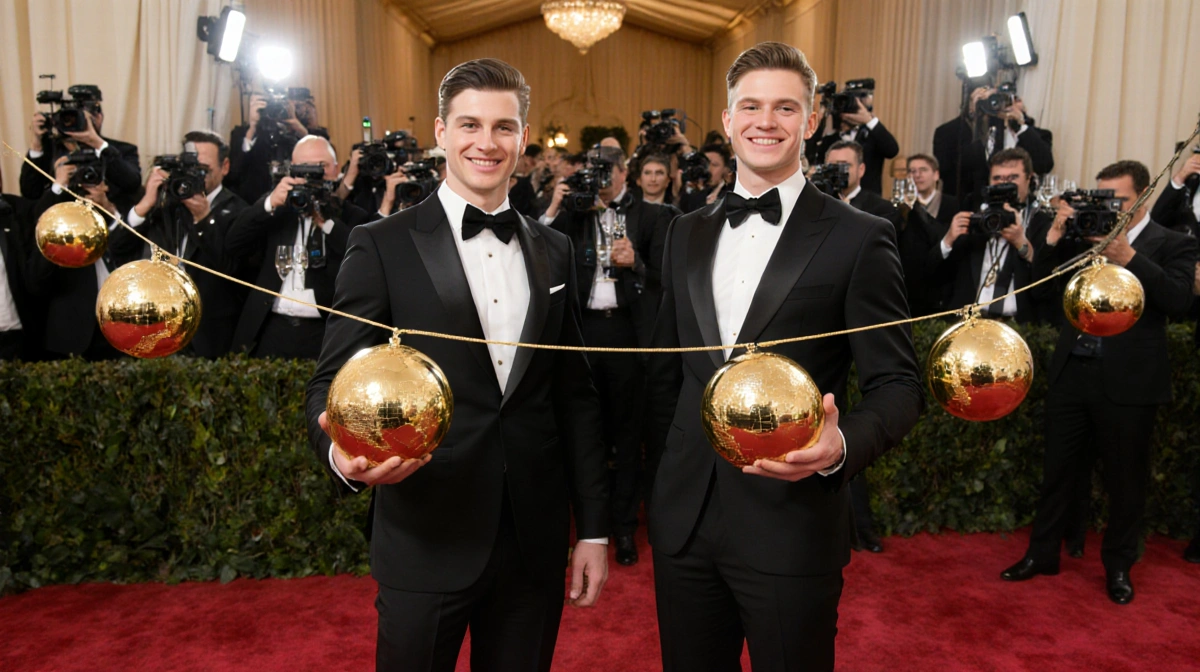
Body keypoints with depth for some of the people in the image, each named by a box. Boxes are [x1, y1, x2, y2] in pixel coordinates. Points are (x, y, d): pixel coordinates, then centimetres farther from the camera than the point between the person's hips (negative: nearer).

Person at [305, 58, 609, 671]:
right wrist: (341, 451, -29)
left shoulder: (554, 251, 8)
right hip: (427, 544, -3)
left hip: (535, 542, 4)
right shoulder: (381, 246, -4)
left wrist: (593, 528, 7)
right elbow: (333, 383, -6)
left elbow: (576, 396, 9)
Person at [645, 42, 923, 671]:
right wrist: (667, 473, 11)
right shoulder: (687, 234, 9)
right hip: (683, 520, 5)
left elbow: (898, 385, -6)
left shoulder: (860, 238, -6)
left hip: (793, 526, -4)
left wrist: (843, 444, -25)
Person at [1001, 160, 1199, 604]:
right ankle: (1042, 553, 26)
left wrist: (1128, 257, -22)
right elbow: (1042, 280, 4)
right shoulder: (1085, 237, 9)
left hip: (1128, 382, -3)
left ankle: (1118, 566, 27)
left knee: (1125, 479, 10)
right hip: (1071, 373, 3)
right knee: (1056, 469, 12)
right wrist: (1056, 235, -8)